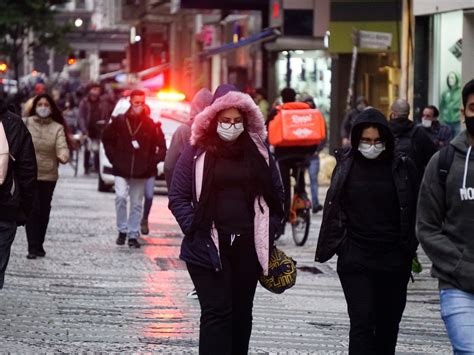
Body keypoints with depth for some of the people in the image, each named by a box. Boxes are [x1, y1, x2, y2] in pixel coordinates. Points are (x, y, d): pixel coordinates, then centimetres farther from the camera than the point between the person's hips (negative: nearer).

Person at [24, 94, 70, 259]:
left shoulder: (57, 128, 1)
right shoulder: (25, 124, 0)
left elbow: (62, 146, -12)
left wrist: (63, 155, -33)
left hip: (49, 176, 2)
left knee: (44, 211, 9)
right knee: (32, 210, -10)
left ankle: (39, 245, 23)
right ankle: (32, 247, -10)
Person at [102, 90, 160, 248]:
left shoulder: (149, 124, 2)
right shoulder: (119, 121, 0)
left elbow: (156, 147, 9)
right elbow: (107, 139, 10)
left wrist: (150, 164, -1)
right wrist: (114, 159, 2)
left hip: (140, 171, 1)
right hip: (121, 170, -1)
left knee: (136, 204, 6)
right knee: (120, 197, -16)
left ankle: (133, 234, 14)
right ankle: (122, 230, 0)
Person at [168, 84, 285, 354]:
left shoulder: (259, 152, 6)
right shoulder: (196, 153, -2)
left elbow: (276, 195, 13)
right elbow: (178, 197, -1)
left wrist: (268, 234, 4)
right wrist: (196, 230, -11)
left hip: (248, 246, 3)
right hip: (208, 247, -3)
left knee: (242, 312, 11)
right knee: (217, 312, -8)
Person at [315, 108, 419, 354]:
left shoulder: (402, 167, -1)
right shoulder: (346, 165, 1)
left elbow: (413, 213, 4)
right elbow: (333, 209, 6)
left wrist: (410, 250, 2)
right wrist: (328, 248, 3)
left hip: (393, 260, 1)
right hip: (355, 260, -1)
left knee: (388, 325, 11)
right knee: (362, 322, -9)